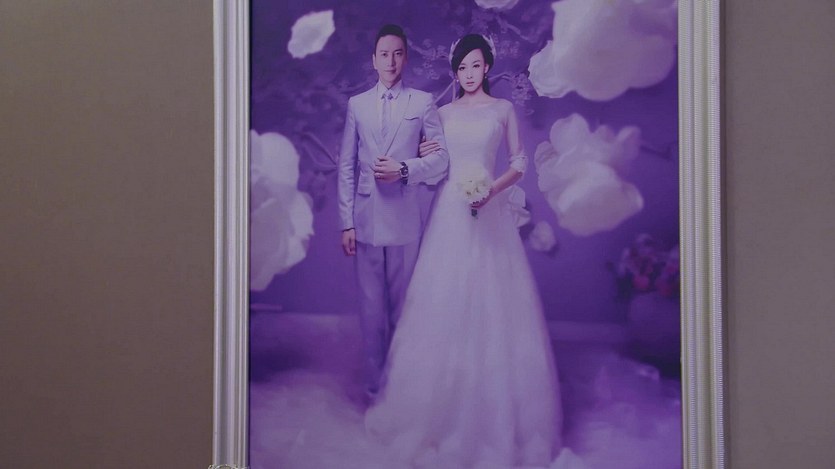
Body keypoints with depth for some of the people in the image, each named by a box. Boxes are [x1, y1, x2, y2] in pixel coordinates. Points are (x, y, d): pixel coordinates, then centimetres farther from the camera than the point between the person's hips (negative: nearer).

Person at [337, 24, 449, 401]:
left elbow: (441, 159, 2)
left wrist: (404, 169, -15)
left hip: (405, 219, -1)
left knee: (403, 307, 6)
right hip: (366, 221, 2)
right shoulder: (357, 104, 10)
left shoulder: (423, 103, 4)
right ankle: (374, 386, 17)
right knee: (371, 307, 6)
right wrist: (346, 222, 2)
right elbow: (346, 167, 8)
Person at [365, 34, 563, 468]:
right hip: (449, 211, 2)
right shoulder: (445, 113, 13)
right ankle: (444, 404, 13)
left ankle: (496, 410, 10)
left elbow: (520, 163, 4)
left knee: (490, 303, -2)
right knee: (443, 303, 2)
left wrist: (493, 189, -11)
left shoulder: (503, 109, 6)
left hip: (489, 211, -2)